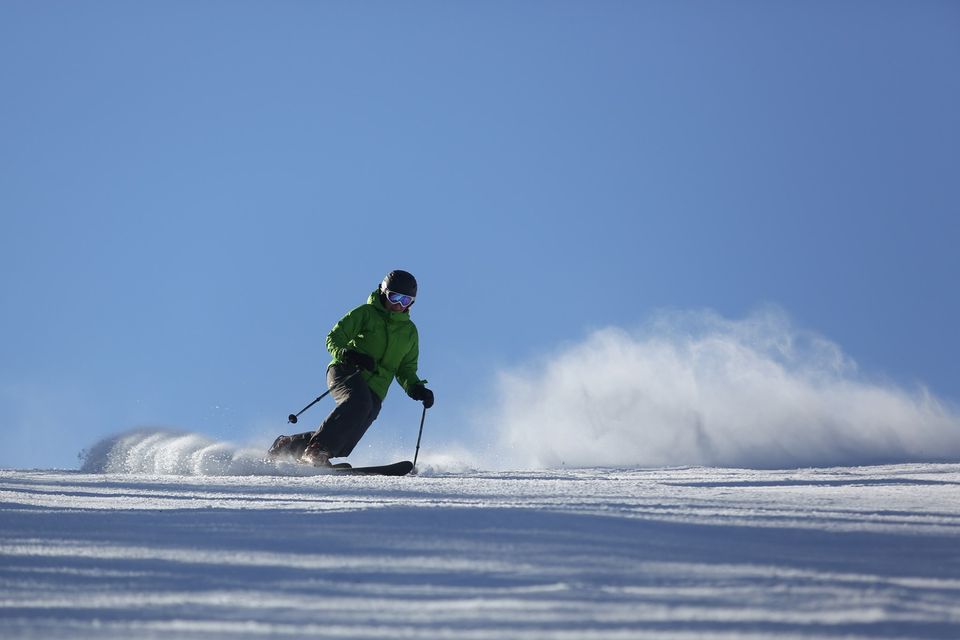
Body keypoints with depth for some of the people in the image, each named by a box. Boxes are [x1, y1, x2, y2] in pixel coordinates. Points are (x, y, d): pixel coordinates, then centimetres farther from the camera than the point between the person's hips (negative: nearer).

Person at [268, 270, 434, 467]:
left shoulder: (410, 332, 19)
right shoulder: (366, 313, 5)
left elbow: (406, 370, 24)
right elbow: (333, 338, -1)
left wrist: (416, 389, 3)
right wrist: (347, 355, -22)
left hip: (374, 392, 5)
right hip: (347, 373, -5)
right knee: (358, 402, -37)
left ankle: (286, 445, 6)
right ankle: (317, 450, -37)